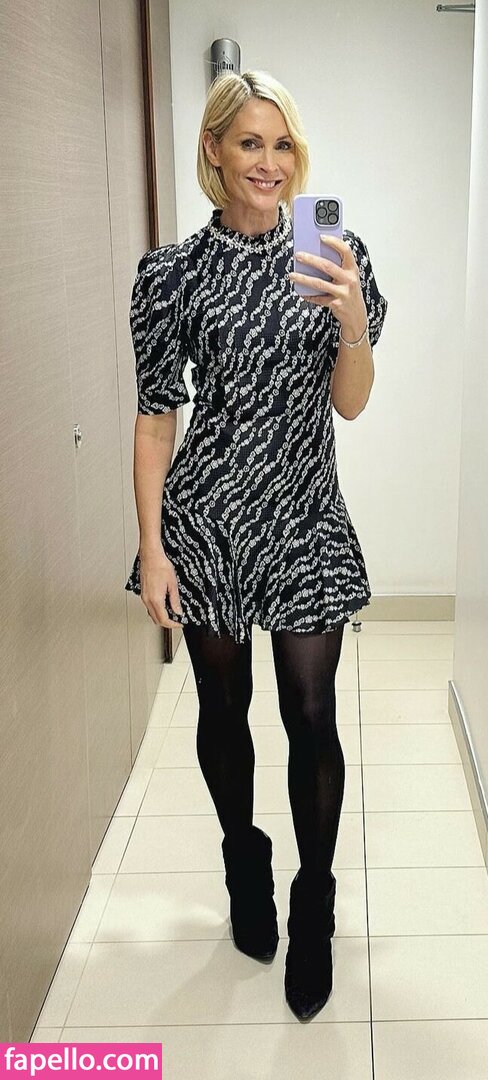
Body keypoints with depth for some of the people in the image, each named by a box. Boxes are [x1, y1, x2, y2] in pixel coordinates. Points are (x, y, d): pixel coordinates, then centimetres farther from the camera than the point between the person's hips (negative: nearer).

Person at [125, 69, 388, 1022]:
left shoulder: (337, 256, 1)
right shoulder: (173, 272, -2)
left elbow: (350, 402, -1)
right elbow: (156, 414, -1)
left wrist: (352, 320, -22)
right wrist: (152, 547, -4)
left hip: (306, 521, 0)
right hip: (206, 517, 0)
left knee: (311, 717, 1)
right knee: (223, 708, 13)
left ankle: (312, 908, 20)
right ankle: (245, 864, 37)